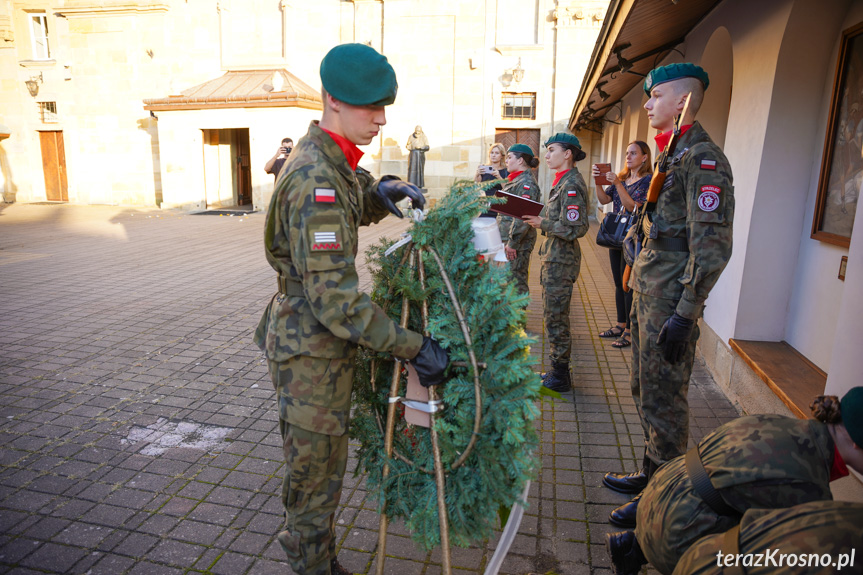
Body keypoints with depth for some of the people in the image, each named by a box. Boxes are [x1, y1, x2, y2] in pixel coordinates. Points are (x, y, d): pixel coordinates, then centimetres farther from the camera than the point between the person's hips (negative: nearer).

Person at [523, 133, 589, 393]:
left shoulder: (572, 184, -17)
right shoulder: (563, 181, 14)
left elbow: (576, 228, -22)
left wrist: (544, 224, -17)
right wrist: (540, 219, 5)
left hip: (560, 260, -10)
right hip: (554, 257, 10)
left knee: (555, 318, -2)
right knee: (554, 315, 16)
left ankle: (560, 377, 9)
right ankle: (558, 369, 27)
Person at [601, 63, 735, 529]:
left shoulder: (702, 157, -15)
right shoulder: (672, 154, 16)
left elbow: (711, 247, -21)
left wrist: (684, 315, -23)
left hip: (670, 301, -10)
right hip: (648, 293, 10)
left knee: (663, 401, 1)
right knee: (644, 390, 19)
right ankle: (651, 473, 35)